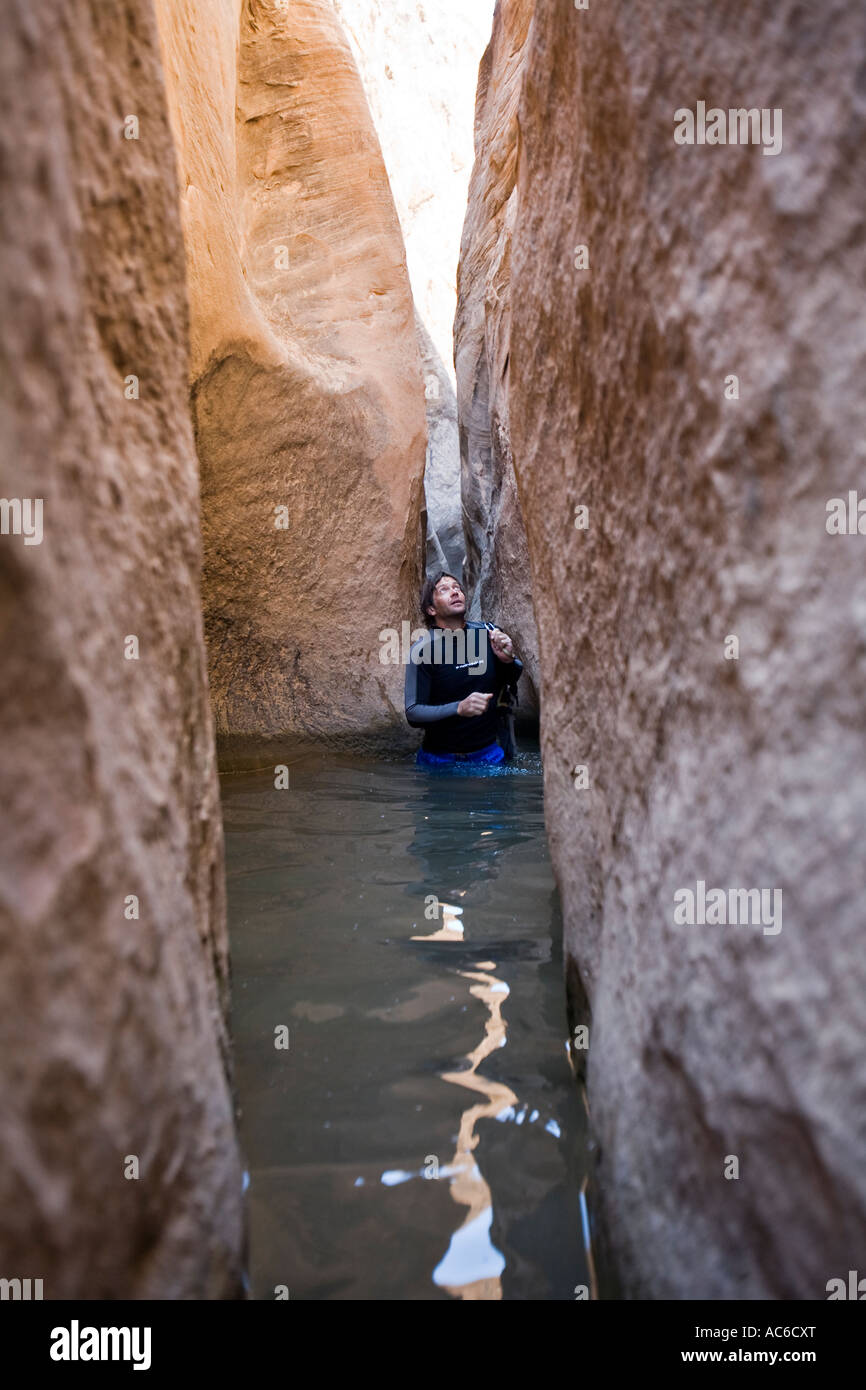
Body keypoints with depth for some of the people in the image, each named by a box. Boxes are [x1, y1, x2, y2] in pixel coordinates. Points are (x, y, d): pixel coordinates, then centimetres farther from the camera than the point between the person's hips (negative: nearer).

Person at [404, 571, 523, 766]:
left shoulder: (489, 634, -4)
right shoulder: (423, 649, -15)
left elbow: (513, 681, 13)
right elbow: (413, 713, -18)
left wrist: (508, 660, -10)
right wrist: (459, 708, -32)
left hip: (488, 753, 3)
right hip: (440, 759, -3)